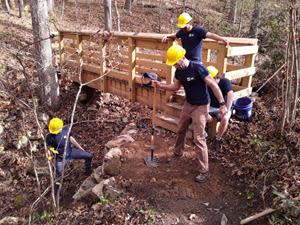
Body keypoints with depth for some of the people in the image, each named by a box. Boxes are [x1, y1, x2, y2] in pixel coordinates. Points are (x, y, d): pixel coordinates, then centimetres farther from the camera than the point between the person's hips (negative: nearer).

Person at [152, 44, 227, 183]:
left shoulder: (197, 67, -26)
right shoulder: (179, 71, -3)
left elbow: (213, 85, -23)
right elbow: (175, 86, 11)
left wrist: (222, 104, -24)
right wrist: (161, 86, -6)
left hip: (200, 107, -7)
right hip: (188, 104, 8)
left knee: (199, 139, -6)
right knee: (180, 130, 21)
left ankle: (204, 171, 6)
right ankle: (178, 153, 46)